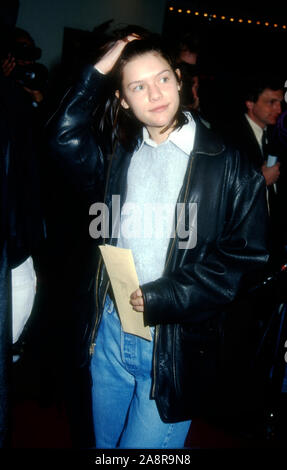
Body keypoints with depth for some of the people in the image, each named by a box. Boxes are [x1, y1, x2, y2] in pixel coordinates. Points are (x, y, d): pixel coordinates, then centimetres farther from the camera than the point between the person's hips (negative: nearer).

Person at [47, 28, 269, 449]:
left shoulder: (227, 163, -8)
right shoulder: (120, 152, 8)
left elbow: (246, 254, -10)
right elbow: (64, 139, -5)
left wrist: (165, 298, -16)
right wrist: (97, 73, -7)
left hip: (176, 343, -4)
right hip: (110, 330, 5)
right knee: (106, 442, 22)